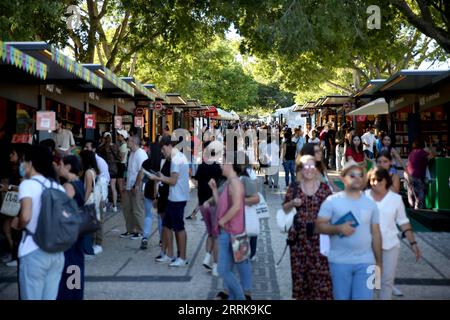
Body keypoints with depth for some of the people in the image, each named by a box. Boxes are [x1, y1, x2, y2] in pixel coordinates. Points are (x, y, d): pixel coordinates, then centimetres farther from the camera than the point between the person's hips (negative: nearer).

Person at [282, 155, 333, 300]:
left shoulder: (324, 187, 2)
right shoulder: (294, 187, 3)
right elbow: (284, 209, 8)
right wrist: (292, 203, -12)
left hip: (319, 235, -1)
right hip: (300, 235, 1)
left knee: (321, 269, -3)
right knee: (300, 269, 6)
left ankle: (321, 296, 8)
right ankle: (302, 296, 20)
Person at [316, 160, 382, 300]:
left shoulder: (370, 204, 7)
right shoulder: (332, 201, -3)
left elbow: (376, 234, 11)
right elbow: (319, 226, -6)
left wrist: (378, 261, 11)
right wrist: (338, 228, -22)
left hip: (365, 262, 2)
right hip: (339, 261, -2)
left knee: (364, 297, 0)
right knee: (341, 297, 10)